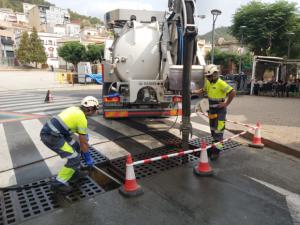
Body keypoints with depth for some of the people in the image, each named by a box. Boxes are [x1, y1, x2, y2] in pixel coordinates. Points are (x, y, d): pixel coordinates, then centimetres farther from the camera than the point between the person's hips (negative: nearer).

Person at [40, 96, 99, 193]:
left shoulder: (75, 109, 13)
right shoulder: (82, 119, -12)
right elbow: (83, 142, -4)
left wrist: (84, 134, 44)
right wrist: (88, 158, 10)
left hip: (49, 131, 10)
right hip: (51, 137, -10)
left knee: (76, 147, 19)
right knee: (74, 158, -4)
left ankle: (75, 173, 31)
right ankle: (58, 184, 7)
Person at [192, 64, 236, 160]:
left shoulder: (221, 83, -20)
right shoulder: (207, 82, 3)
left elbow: (233, 92, -22)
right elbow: (203, 90, 20)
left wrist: (226, 103, -17)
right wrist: (193, 91, 5)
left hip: (220, 110, -8)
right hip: (211, 109, 8)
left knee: (218, 130, -6)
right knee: (213, 130, 18)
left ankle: (217, 151, 0)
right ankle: (214, 145, 34)